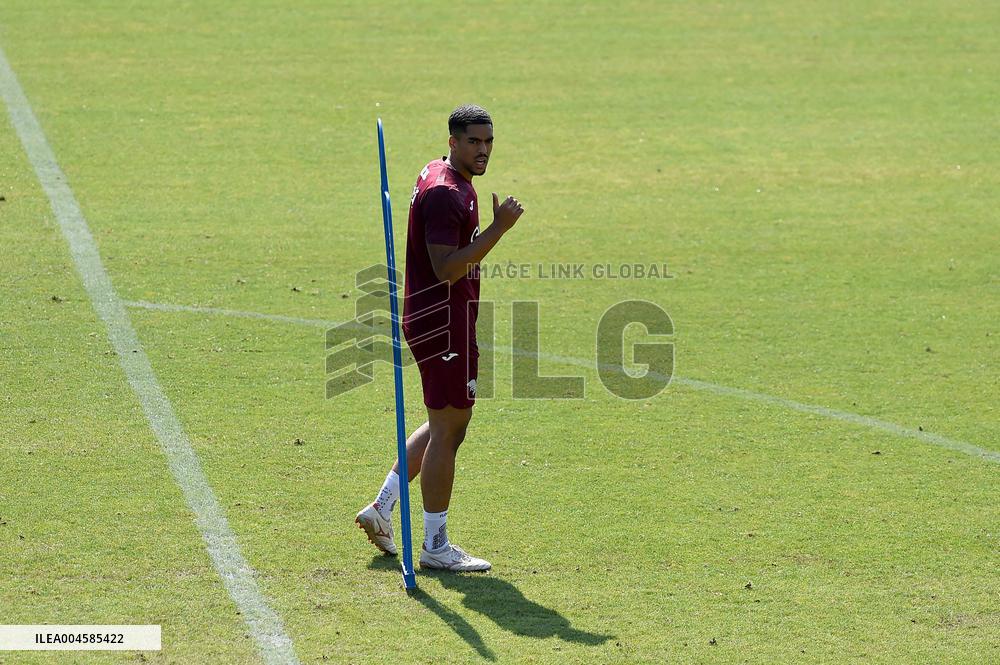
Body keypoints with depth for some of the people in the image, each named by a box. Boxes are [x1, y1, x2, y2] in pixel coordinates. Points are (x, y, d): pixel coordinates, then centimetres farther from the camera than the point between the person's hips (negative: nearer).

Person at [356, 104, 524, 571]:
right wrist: (498, 229, -28)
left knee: (446, 425, 20)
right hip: (444, 321, -11)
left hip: (443, 318, 11)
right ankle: (435, 546, 4)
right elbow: (447, 269, -27)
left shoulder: (439, 177, 14)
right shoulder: (445, 193, -20)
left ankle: (381, 507, 24)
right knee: (447, 431, -3)